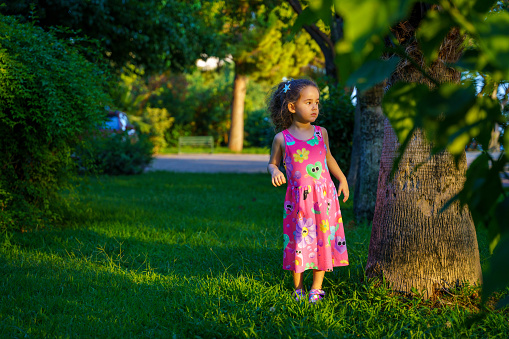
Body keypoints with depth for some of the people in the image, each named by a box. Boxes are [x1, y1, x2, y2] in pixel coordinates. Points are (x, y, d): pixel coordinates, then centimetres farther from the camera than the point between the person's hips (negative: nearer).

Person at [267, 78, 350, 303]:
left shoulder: (321, 133, 6)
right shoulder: (282, 139, -2)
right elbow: (272, 163, 12)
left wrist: (342, 179, 19)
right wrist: (275, 172, -10)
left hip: (324, 196, 2)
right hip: (298, 199, -2)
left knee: (323, 238, 2)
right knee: (298, 241, 2)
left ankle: (317, 288, 15)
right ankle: (298, 289, 18)